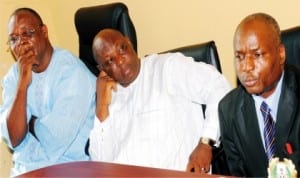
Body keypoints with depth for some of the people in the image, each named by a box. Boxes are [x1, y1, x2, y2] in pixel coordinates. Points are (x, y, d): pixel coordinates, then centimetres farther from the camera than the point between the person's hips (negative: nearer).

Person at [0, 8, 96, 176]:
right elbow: (14, 140, -10)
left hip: (71, 167, -4)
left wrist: (32, 123, -4)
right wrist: (22, 83, -16)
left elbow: (54, 139, -21)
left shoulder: (72, 71, -15)